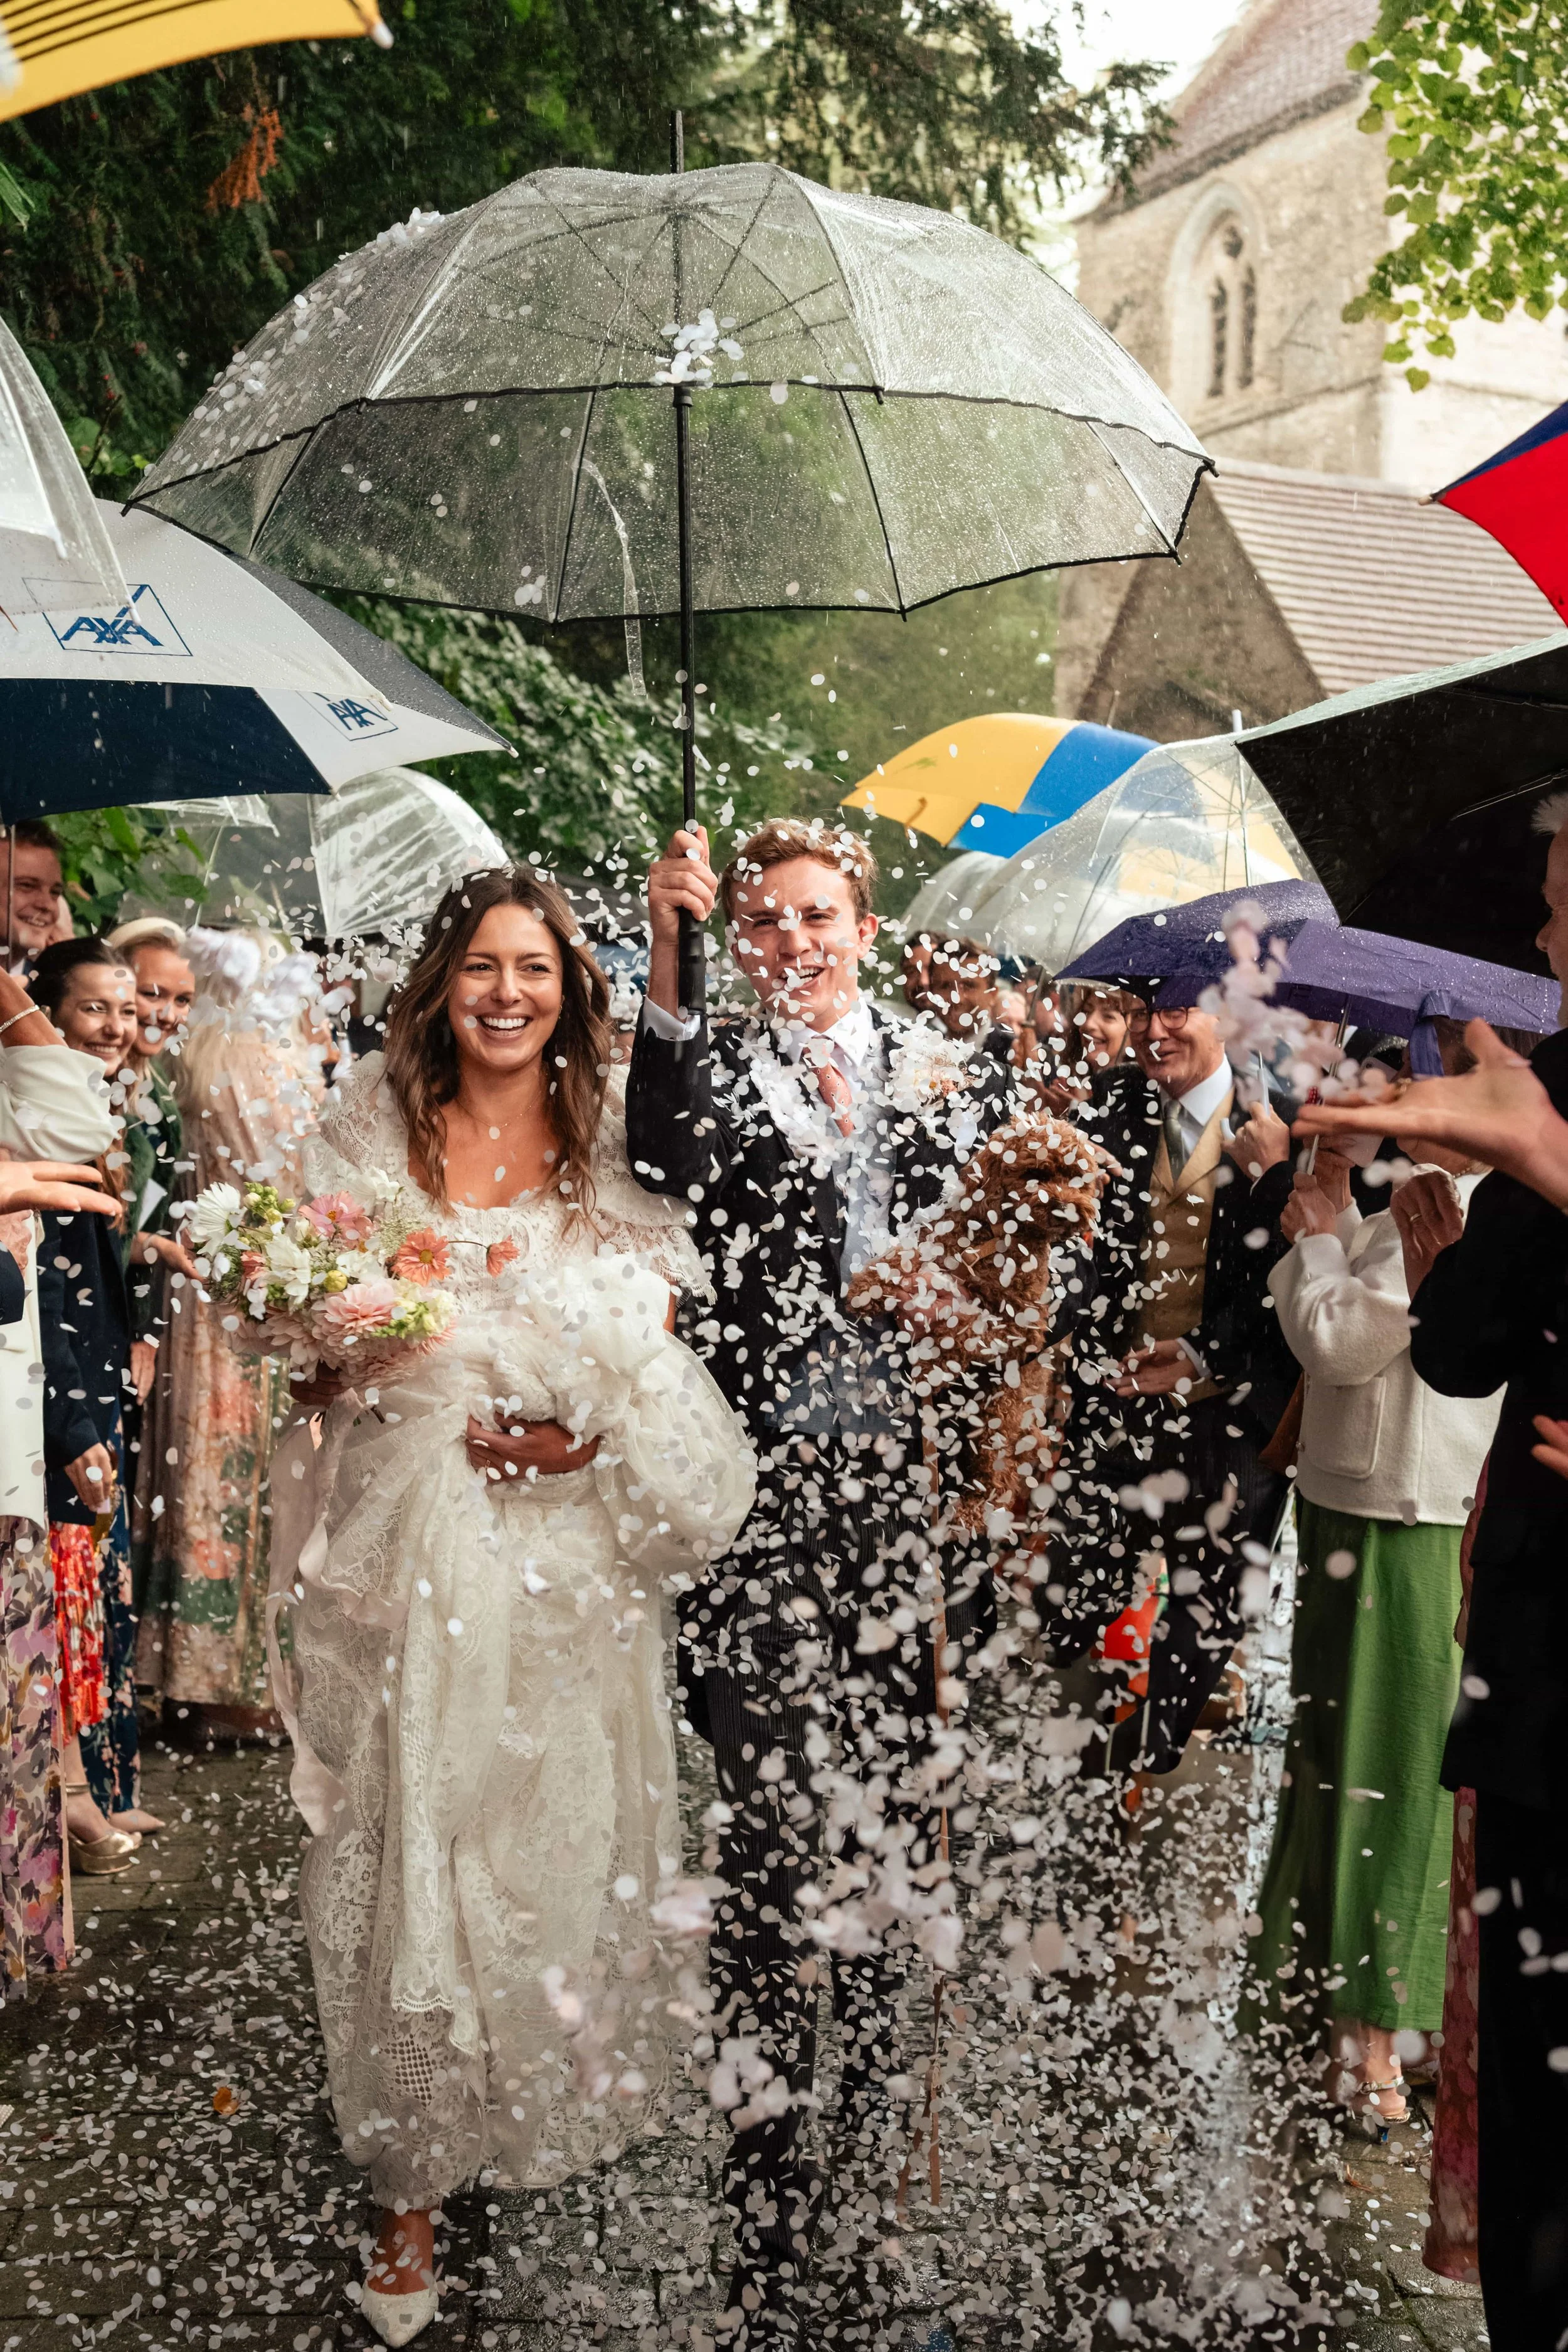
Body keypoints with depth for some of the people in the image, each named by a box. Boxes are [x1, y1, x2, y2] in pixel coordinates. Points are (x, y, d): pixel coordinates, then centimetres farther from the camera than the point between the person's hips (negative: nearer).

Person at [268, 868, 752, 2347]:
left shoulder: (608, 1143, 4)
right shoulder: (370, 1127, 5)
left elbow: (656, 1350, 3)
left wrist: (590, 1431, -14)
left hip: (563, 1545, 1)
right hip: (401, 1539, 0)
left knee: (559, 1829, 9)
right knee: (403, 1847, 2)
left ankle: (556, 2123, 32)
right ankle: (409, 2183, 15)